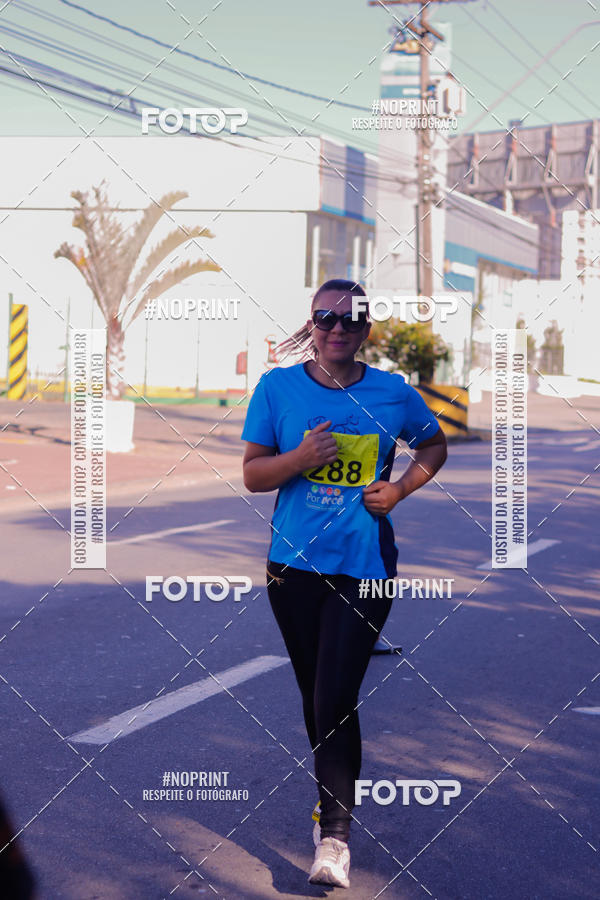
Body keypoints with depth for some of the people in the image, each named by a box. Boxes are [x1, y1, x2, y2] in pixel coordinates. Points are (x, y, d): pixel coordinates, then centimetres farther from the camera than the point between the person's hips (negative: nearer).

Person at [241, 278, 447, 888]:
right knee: (314, 696, 13)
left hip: (364, 567, -2)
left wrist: (400, 488, 0)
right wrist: (300, 458, -19)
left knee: (336, 701, -8)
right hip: (294, 564, 2)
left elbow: (434, 446, 17)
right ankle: (334, 798, 34)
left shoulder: (393, 393, 0)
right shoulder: (277, 387, 0)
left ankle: (335, 837, 2)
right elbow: (253, 475, 0)